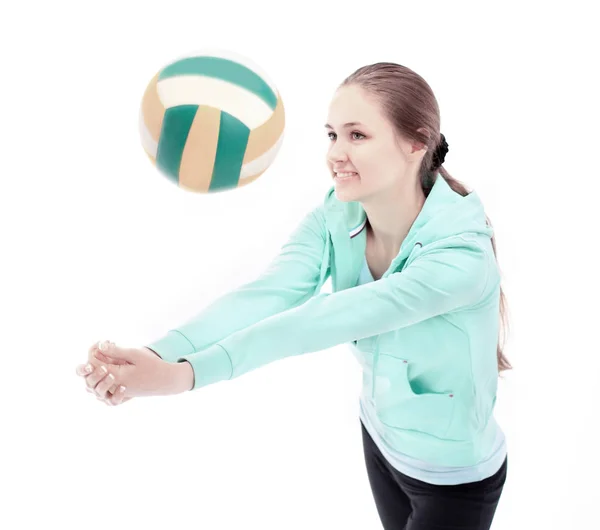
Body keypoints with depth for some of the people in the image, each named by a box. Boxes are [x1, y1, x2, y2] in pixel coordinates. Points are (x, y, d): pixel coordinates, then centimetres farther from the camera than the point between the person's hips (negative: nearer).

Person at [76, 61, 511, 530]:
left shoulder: (461, 254, -33)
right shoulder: (336, 217, -14)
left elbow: (320, 322, -41)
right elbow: (267, 294, -31)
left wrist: (186, 373, -47)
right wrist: (159, 354, -46)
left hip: (454, 475, -5)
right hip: (381, 438, 5)